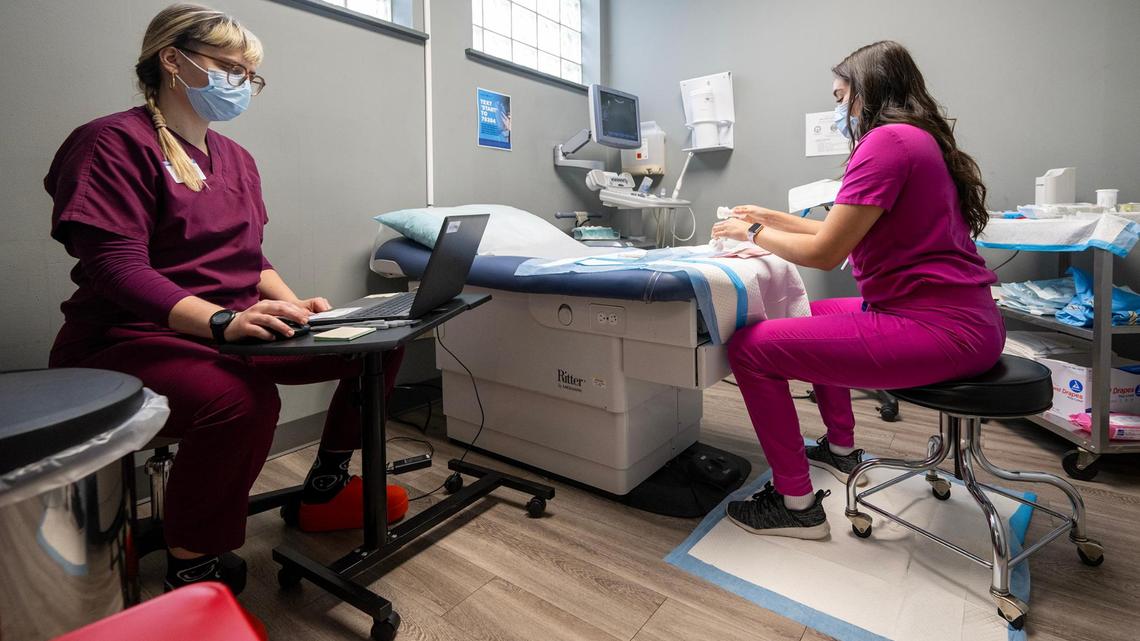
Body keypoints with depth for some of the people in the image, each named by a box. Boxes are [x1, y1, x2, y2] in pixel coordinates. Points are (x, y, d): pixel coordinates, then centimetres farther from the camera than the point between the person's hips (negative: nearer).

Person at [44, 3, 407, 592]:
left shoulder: (236, 159, 13)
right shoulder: (115, 143, -8)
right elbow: (118, 268, -20)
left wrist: (292, 305, -6)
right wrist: (223, 320, -37)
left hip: (233, 333, 7)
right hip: (128, 340, -7)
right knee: (242, 399, -39)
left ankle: (327, 485, 11)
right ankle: (191, 570, -11)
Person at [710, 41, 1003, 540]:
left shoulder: (886, 141, -14)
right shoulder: (921, 139, 18)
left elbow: (824, 253, -16)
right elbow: (850, 234, 21)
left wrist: (752, 233, -1)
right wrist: (775, 219, 24)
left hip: (936, 330, -11)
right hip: (960, 316, 11)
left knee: (751, 346, -12)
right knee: (813, 317, 29)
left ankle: (796, 503, 0)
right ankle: (841, 450, 38)